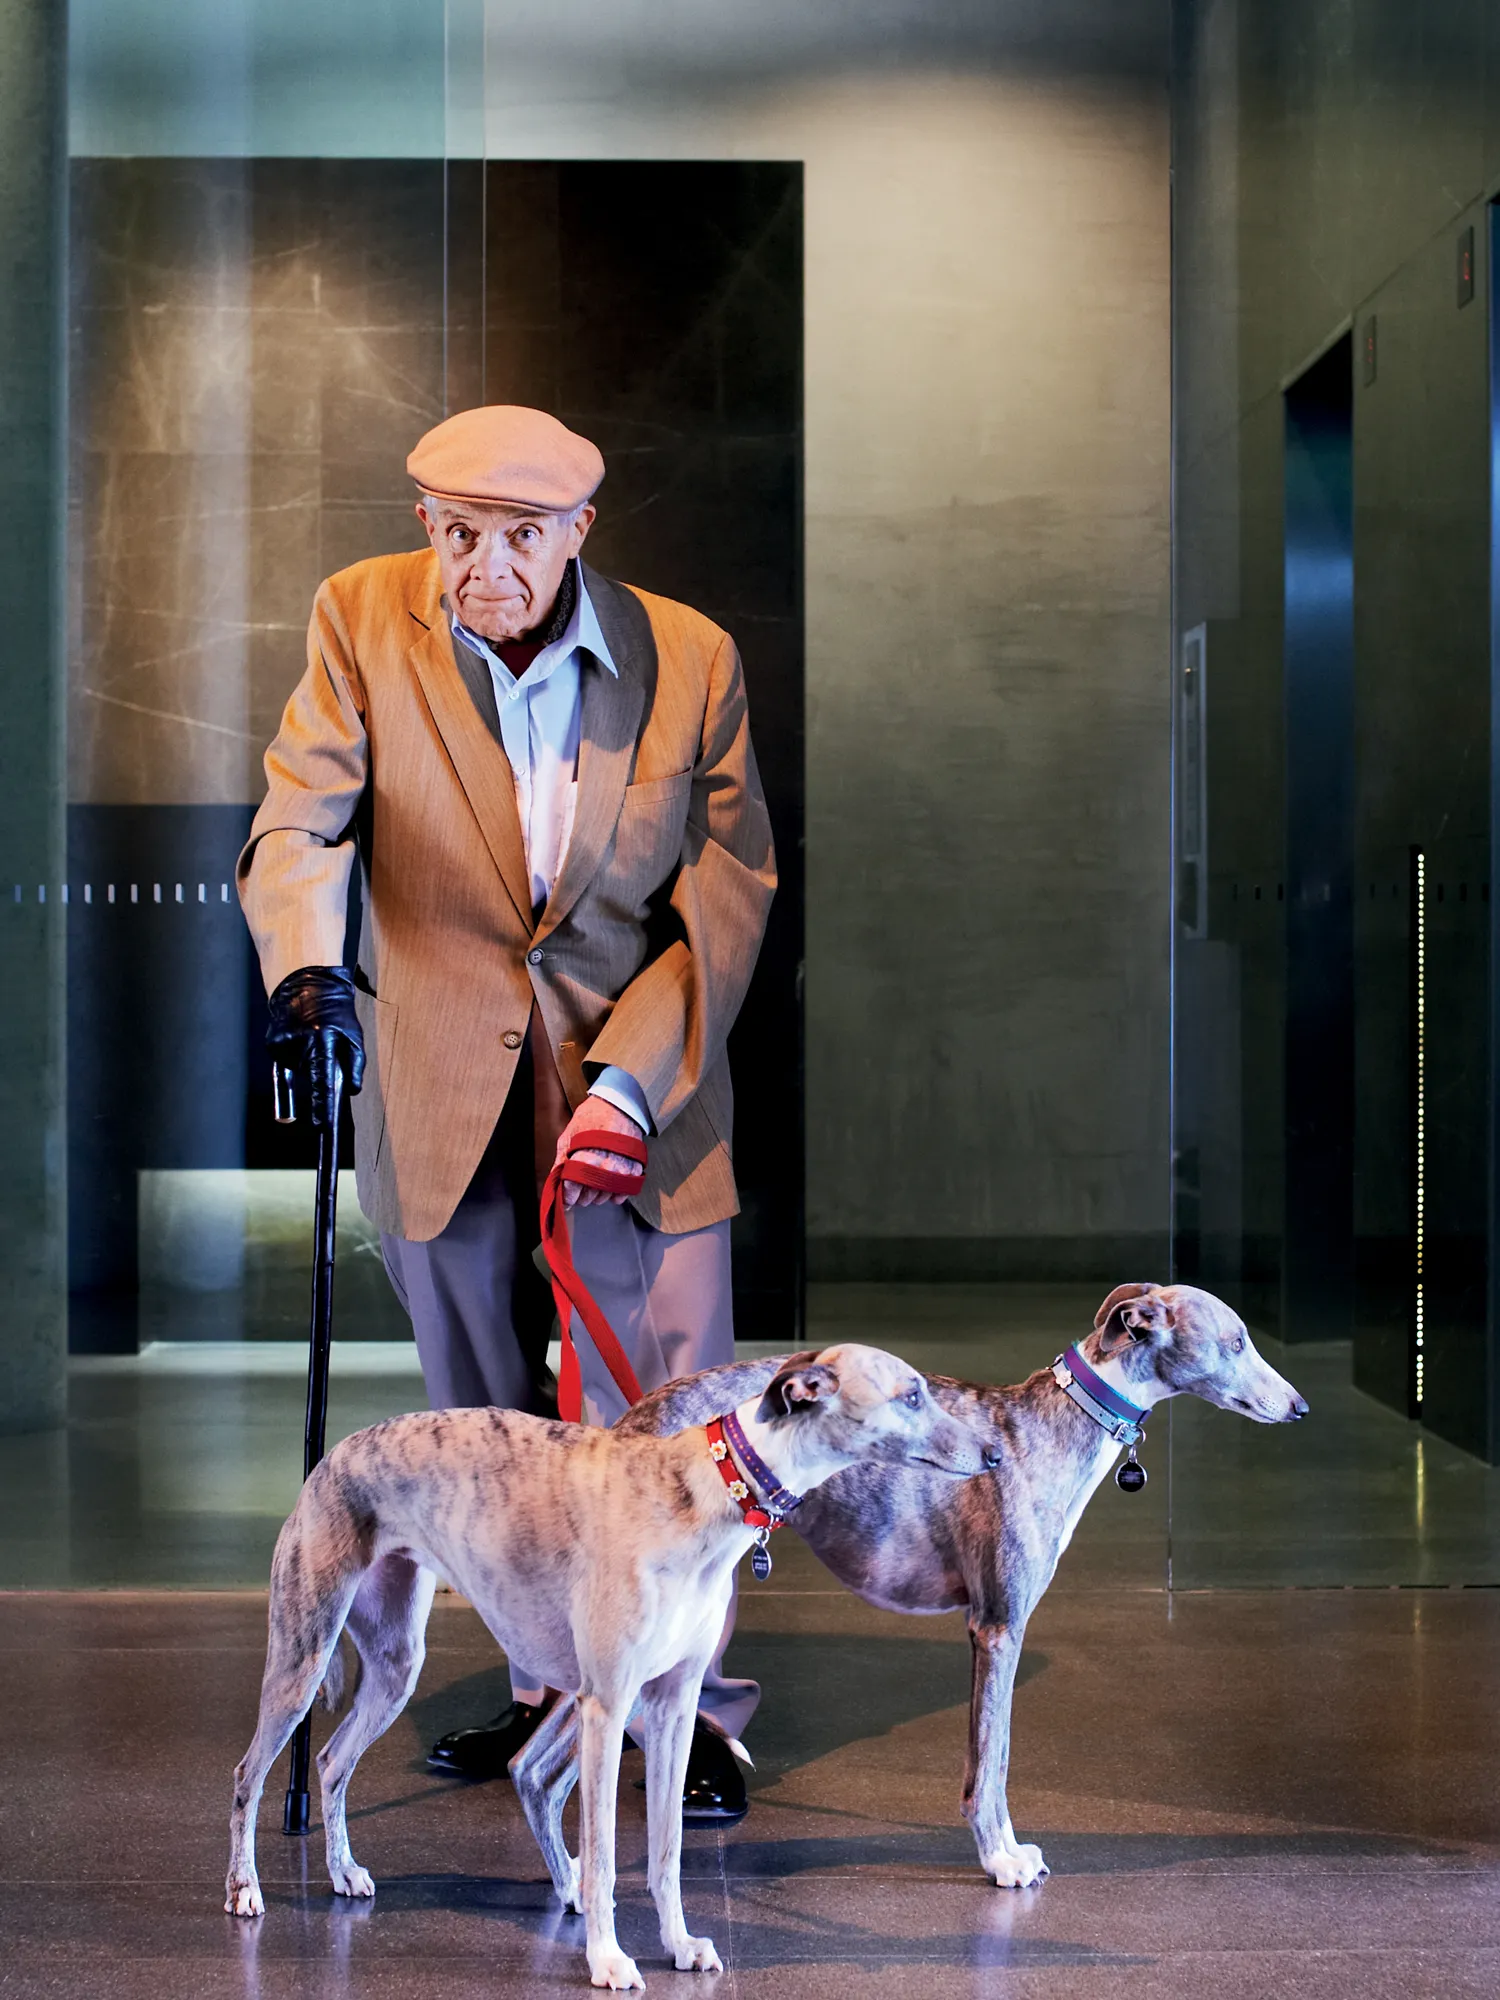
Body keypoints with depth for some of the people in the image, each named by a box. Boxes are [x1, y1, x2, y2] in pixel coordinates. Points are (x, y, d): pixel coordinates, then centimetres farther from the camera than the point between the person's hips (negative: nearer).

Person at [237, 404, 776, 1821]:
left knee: (665, 1408, -5)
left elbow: (729, 895, -4)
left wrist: (629, 1081, -14)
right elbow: (302, 817, -9)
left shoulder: (691, 659, -6)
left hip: (640, 1078, -1)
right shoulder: (363, 619, -4)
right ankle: (549, 1687, 25)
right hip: (438, 1087, 2)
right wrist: (307, 968, -30)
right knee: (485, 1416, 10)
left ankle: (697, 1707, 8)